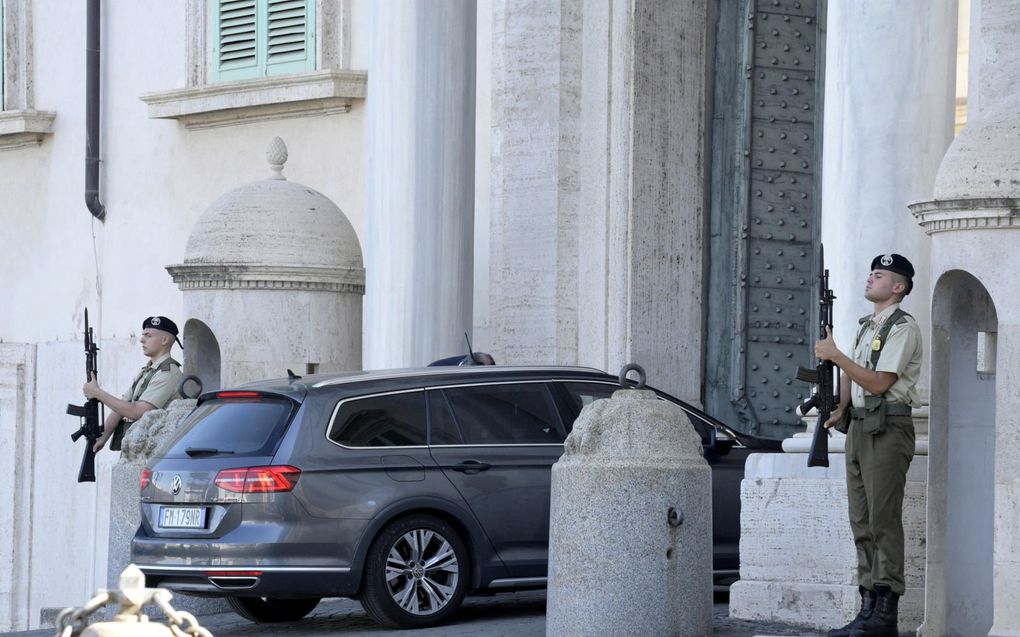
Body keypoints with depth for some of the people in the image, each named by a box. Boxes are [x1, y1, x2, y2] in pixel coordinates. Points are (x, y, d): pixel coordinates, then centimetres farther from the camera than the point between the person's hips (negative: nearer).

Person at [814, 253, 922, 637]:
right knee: (862, 522, 7)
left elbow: (878, 382, -16)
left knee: (884, 522, -10)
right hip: (858, 428, 9)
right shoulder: (866, 327, 19)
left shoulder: (903, 328, -8)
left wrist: (836, 356, -13)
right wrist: (840, 410, 5)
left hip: (887, 430, -9)